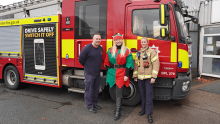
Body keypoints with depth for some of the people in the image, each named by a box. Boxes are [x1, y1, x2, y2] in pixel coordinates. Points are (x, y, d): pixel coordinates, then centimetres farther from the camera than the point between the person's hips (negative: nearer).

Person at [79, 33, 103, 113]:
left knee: (96, 90, 16)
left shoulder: (101, 48, 6)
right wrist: (87, 66, 4)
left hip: (97, 73, 7)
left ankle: (94, 103, 32)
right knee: (89, 90, 3)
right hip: (89, 74, -7)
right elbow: (81, 59, -9)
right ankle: (90, 106, 16)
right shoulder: (87, 48, -16)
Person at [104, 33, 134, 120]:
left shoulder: (127, 51, -2)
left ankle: (118, 111, 3)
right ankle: (118, 106, 31)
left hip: (121, 73, -4)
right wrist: (108, 73, 7)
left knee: (119, 92, -3)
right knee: (115, 91, 13)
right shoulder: (110, 50, 8)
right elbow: (107, 62, 11)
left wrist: (126, 75, -11)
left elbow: (129, 64, -6)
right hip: (112, 73, 4)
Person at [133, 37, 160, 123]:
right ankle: (144, 109, 28)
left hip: (148, 77, -5)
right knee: (142, 94, 13)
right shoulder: (138, 53, 15)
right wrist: (135, 76, 15)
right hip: (140, 77, 5)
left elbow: (156, 64, -9)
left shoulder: (151, 51, -3)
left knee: (148, 95, -5)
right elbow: (136, 65, 19)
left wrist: (153, 77, -15)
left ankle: (149, 114, 2)